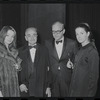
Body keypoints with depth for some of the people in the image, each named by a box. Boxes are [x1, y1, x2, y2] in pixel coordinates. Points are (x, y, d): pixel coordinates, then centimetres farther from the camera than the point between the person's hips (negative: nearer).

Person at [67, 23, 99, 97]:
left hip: (84, 91, -8)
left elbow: (94, 75, -16)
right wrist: (72, 65, -3)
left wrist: (90, 94, -17)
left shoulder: (92, 51, -17)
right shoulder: (81, 49, 8)